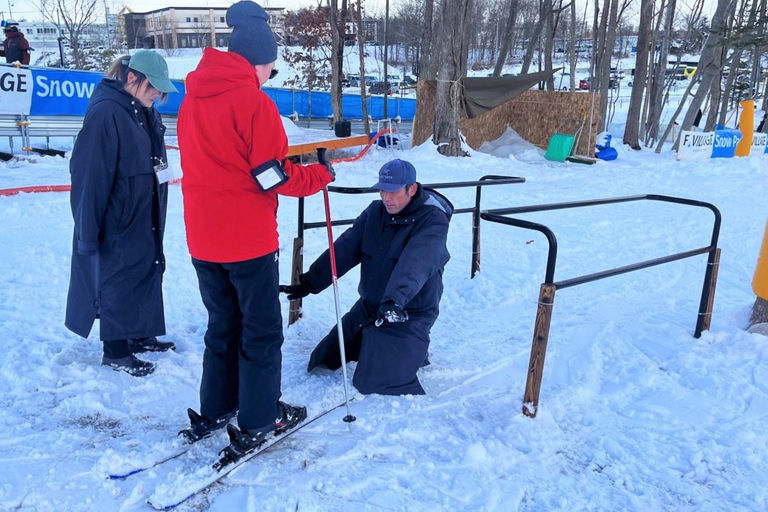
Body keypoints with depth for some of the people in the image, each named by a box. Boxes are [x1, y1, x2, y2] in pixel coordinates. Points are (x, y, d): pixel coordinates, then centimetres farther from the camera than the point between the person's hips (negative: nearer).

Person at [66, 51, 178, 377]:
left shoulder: (143, 112, 6)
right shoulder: (105, 113, -21)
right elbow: (90, 176, -22)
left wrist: (155, 214, 15)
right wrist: (88, 232, -20)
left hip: (144, 217, 9)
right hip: (117, 221, -8)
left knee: (147, 271, 17)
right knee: (117, 280, 4)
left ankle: (138, 335, 34)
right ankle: (115, 351, 20)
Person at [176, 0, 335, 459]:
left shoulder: (193, 98, 7)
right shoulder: (254, 102, -15)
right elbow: (274, 177, -16)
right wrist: (321, 175, 0)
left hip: (203, 238, 7)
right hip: (247, 238, -7)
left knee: (223, 324, 20)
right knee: (262, 330, 8)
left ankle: (214, 411, 29)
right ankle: (257, 422, 16)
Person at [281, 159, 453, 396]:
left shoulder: (433, 221, -18)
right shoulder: (375, 212, 0)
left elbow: (415, 265, -35)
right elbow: (344, 249, -6)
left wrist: (395, 299, -51)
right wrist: (311, 282, -15)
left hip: (407, 315, -6)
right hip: (368, 306, 7)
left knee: (373, 383, -14)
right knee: (323, 361, 13)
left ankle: (415, 351, 15)